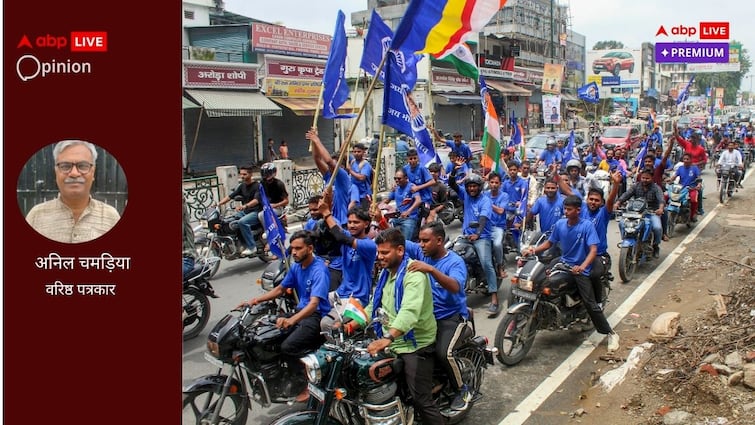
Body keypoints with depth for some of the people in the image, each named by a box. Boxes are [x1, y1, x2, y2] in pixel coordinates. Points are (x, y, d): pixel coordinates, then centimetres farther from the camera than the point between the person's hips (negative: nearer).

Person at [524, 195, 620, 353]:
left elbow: (593, 250, -18)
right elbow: (549, 242, 12)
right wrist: (535, 249, -7)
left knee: (590, 304, -13)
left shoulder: (587, 225, -12)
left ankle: (611, 334, 1)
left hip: (580, 269, -5)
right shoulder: (560, 224, 1)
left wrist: (582, 267, -33)